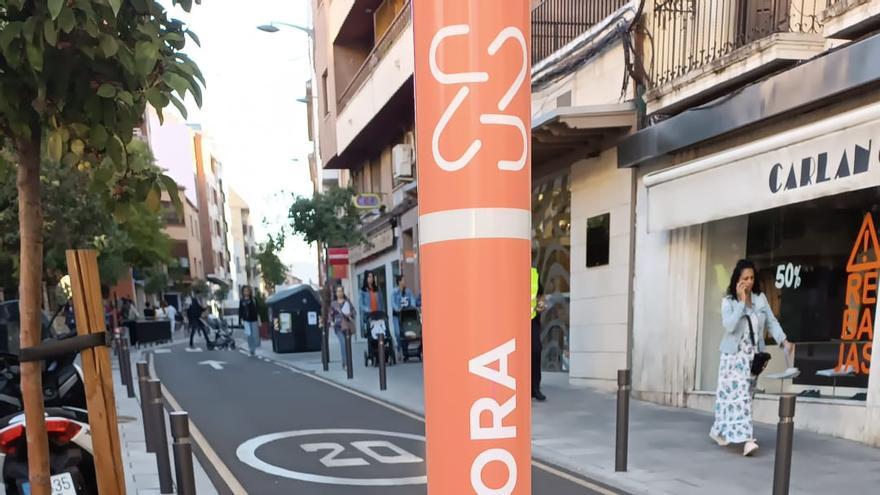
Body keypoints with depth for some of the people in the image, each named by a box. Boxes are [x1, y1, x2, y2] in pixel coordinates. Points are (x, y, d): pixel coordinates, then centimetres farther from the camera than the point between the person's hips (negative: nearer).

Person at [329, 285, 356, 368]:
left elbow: (354, 312, 8)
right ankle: (345, 362, -16)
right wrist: (331, 322, -3)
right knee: (343, 342, -17)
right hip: (338, 325, -1)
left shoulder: (347, 302, 9)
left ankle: (347, 362, 20)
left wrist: (350, 314, -12)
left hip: (347, 325, 1)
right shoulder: (333, 303, 10)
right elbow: (331, 314, 13)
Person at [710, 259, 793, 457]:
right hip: (734, 355, -5)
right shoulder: (728, 301, -7)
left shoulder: (761, 298, 5)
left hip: (754, 355, 5)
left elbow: (771, 322, 5)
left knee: (744, 395, 10)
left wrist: (784, 341, -10)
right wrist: (742, 301, -20)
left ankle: (719, 431, 25)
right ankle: (746, 439, -15)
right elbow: (729, 326, -21)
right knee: (739, 395, -12)